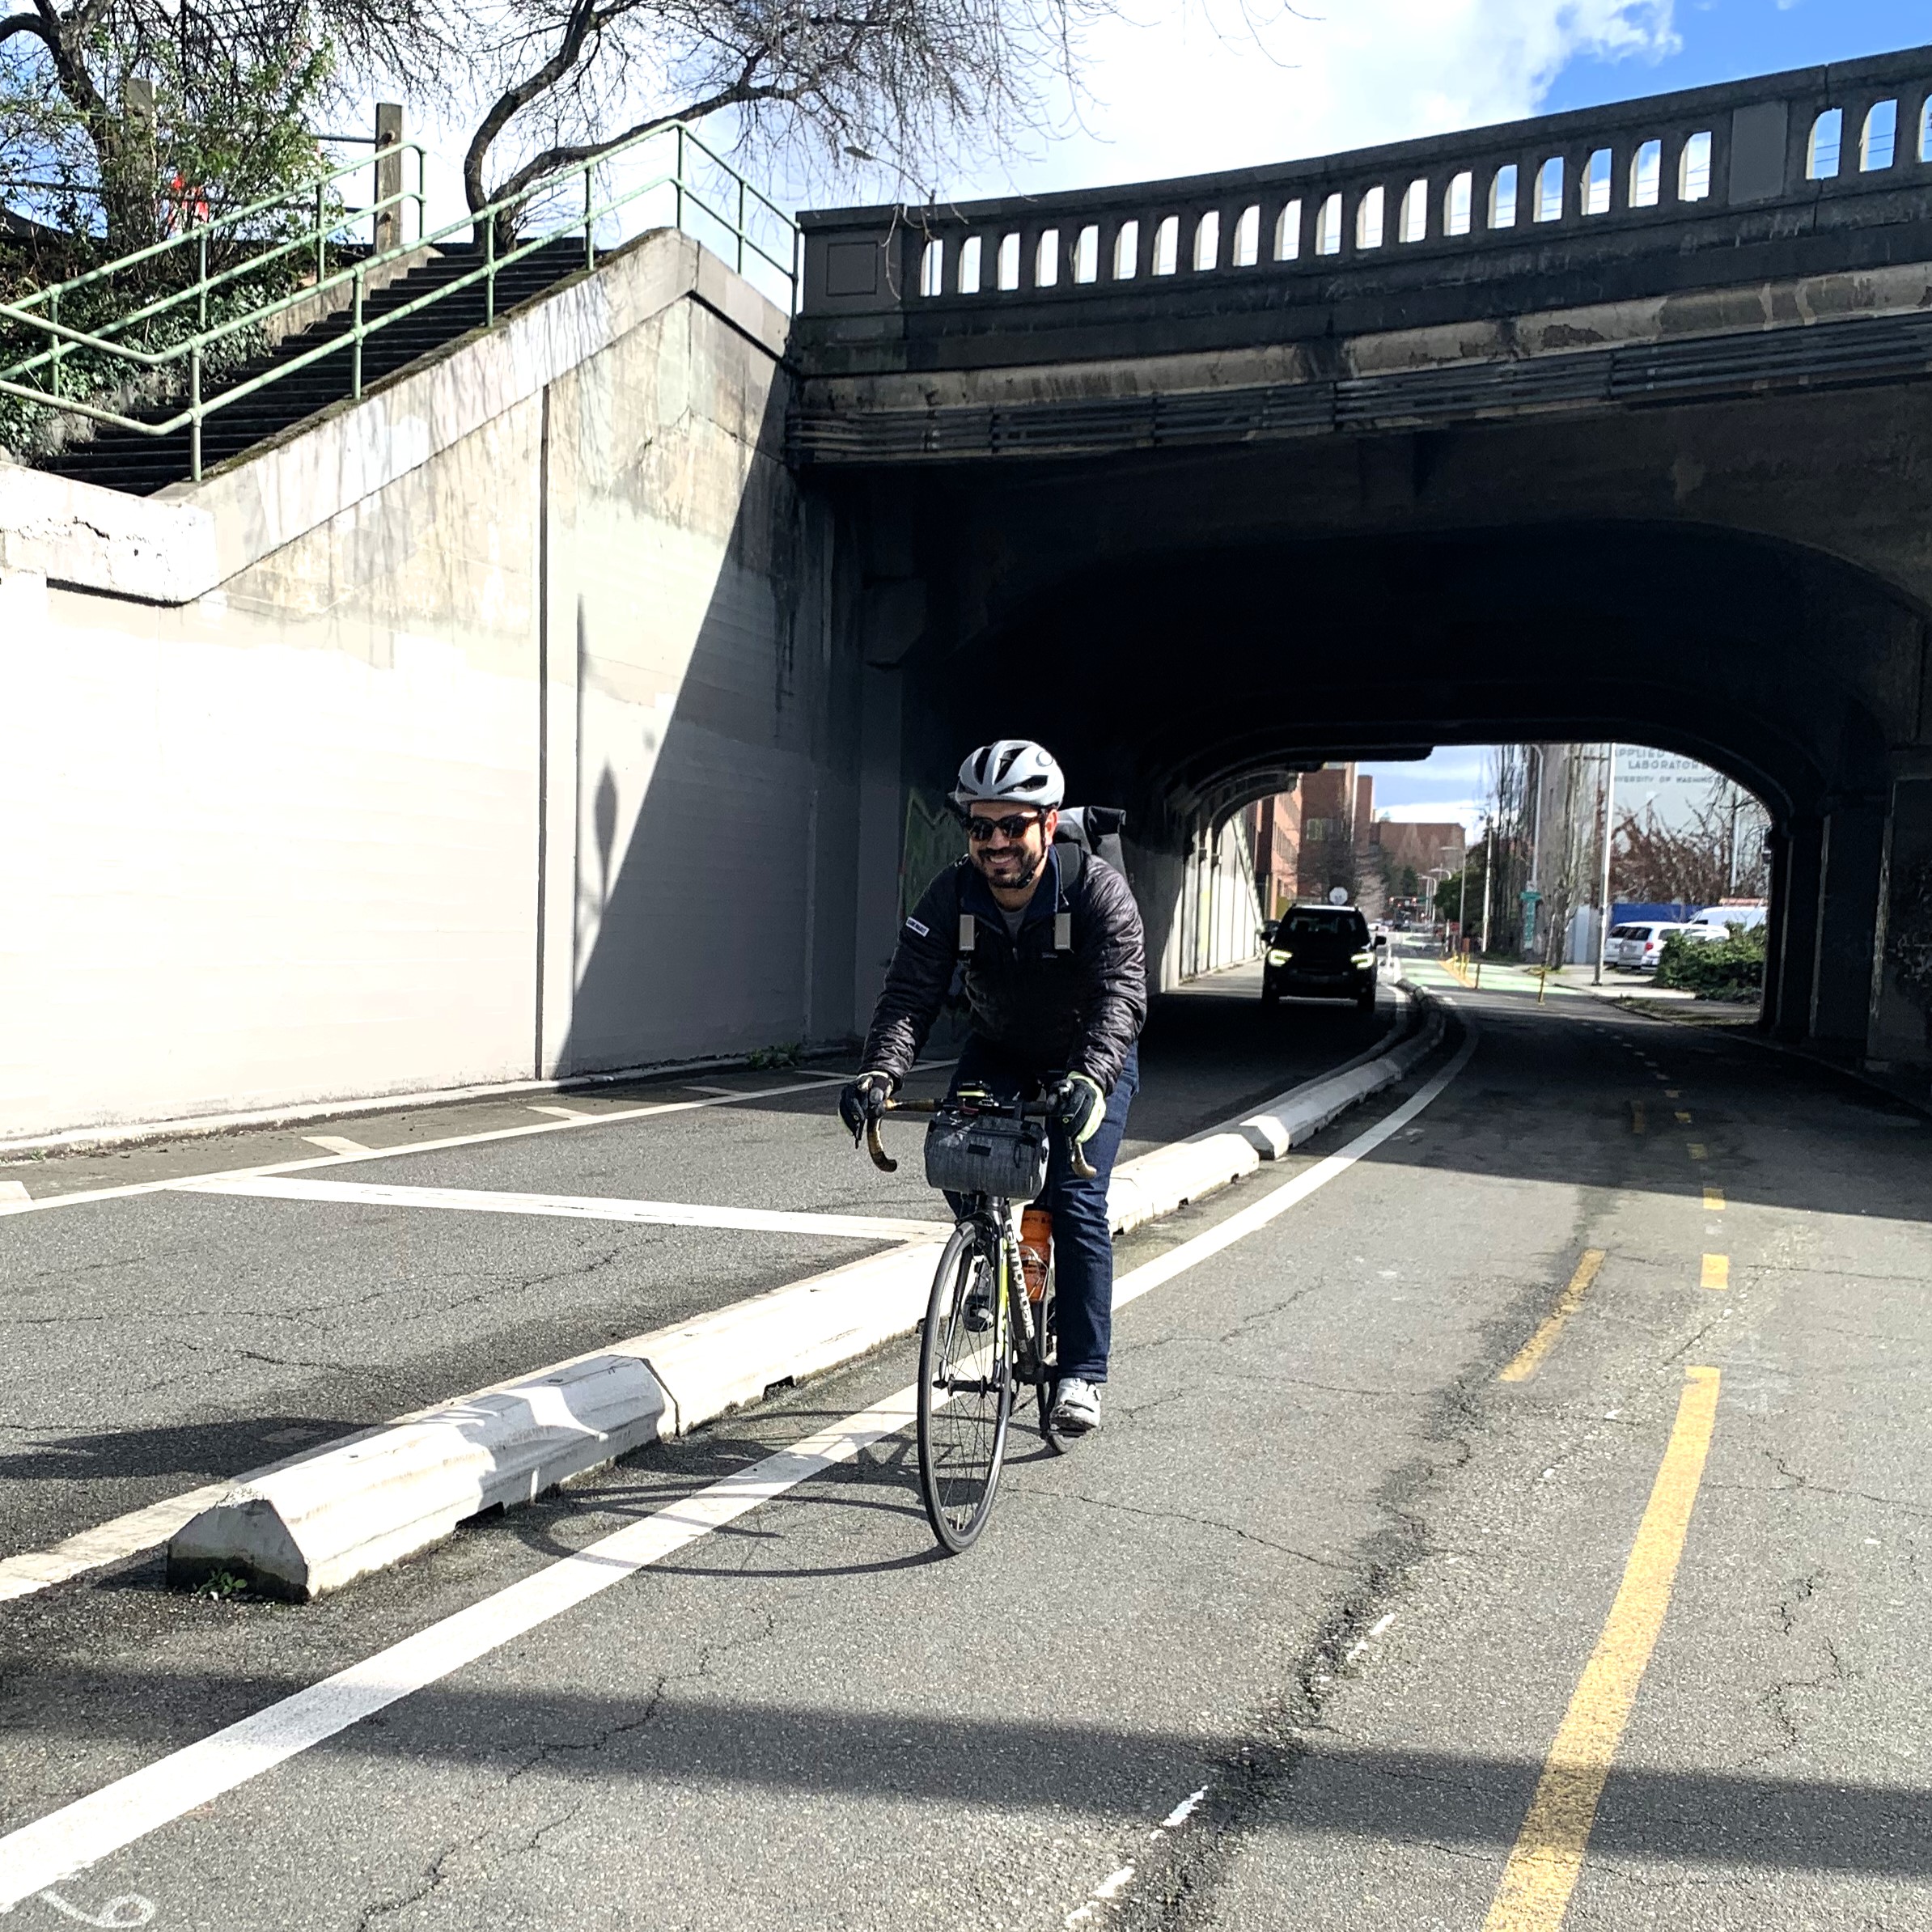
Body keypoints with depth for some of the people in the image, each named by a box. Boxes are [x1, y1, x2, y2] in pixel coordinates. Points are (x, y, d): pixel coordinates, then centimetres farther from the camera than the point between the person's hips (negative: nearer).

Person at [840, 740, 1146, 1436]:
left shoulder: (1098, 891, -29)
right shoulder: (951, 896, -20)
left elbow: (1121, 994, -40)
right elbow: (909, 993, -28)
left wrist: (1090, 1078, -59)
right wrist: (879, 1072, -47)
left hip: (1089, 1060, -3)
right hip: (998, 1052, 3)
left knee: (1075, 1201, -15)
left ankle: (1081, 1374, -3)